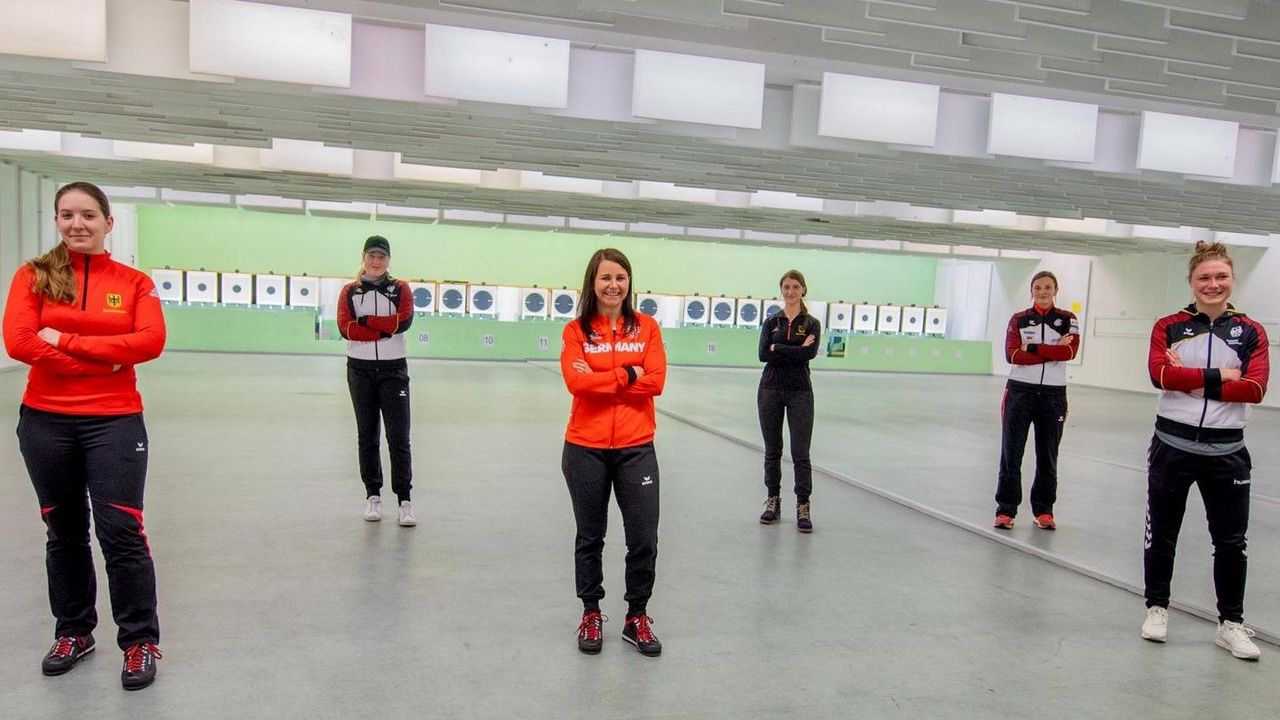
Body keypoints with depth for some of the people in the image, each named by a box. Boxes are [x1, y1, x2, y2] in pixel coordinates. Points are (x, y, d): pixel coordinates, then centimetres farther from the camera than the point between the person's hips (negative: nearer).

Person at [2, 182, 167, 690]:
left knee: (121, 531, -3)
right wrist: (105, 360, -15)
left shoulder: (135, 282, 0)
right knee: (63, 533, 15)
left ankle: (141, 641, 11)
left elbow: (151, 342, -15)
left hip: (115, 421, -2)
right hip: (44, 422, 2)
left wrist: (66, 340, -16)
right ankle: (73, 633, 33)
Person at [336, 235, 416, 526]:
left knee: (399, 436, -6)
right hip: (360, 369, 2)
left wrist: (366, 321, -11)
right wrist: (384, 329, -15)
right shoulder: (350, 291, 6)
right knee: (367, 435, 9)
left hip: (394, 369, -2)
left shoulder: (400, 289, 4)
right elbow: (345, 328, -9)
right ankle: (373, 496, 18)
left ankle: (404, 500, -4)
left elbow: (404, 321, -14)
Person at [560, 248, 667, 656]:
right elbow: (576, 382, -14)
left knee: (644, 539, 4)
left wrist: (600, 378, -12)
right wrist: (628, 374, -13)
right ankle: (591, 614, 32)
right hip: (585, 449, 0)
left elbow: (655, 381, -8)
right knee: (590, 537, 14)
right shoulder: (577, 330, -1)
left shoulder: (647, 327, 1)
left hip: (636, 449, 1)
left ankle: (637, 617, 25)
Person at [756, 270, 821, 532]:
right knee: (772, 450, 10)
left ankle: (803, 507, 7)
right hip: (770, 389, 2)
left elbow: (809, 354, -16)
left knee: (800, 453, -1)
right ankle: (773, 501, 22)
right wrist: (796, 350, -15)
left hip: (800, 391, -2)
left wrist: (778, 348, -14)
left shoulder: (811, 323, 2)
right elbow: (764, 354, -9)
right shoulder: (771, 322, 6)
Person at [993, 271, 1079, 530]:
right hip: (1020, 391, 0)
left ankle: (1043, 510, 22)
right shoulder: (1018, 319, 4)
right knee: (1011, 453, 1)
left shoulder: (1067, 319, 5)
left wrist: (1032, 348, -15)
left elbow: (1070, 351, -14)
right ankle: (1006, 509, 8)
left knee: (1047, 455, 10)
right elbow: (1012, 355, -11)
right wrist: (1053, 350, -14)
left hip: (1053, 394, 1)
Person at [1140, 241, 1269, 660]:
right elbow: (1160, 373, -16)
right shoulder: (1169, 327, 0)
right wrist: (1218, 376, -16)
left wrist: (1193, 383, -15)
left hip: (1226, 452, 1)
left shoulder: (1251, 332, 1)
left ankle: (1231, 623, 23)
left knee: (1231, 541, 8)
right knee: (1161, 533, 11)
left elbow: (1255, 388, -12)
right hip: (1173, 446, 0)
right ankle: (1157, 608, 29)